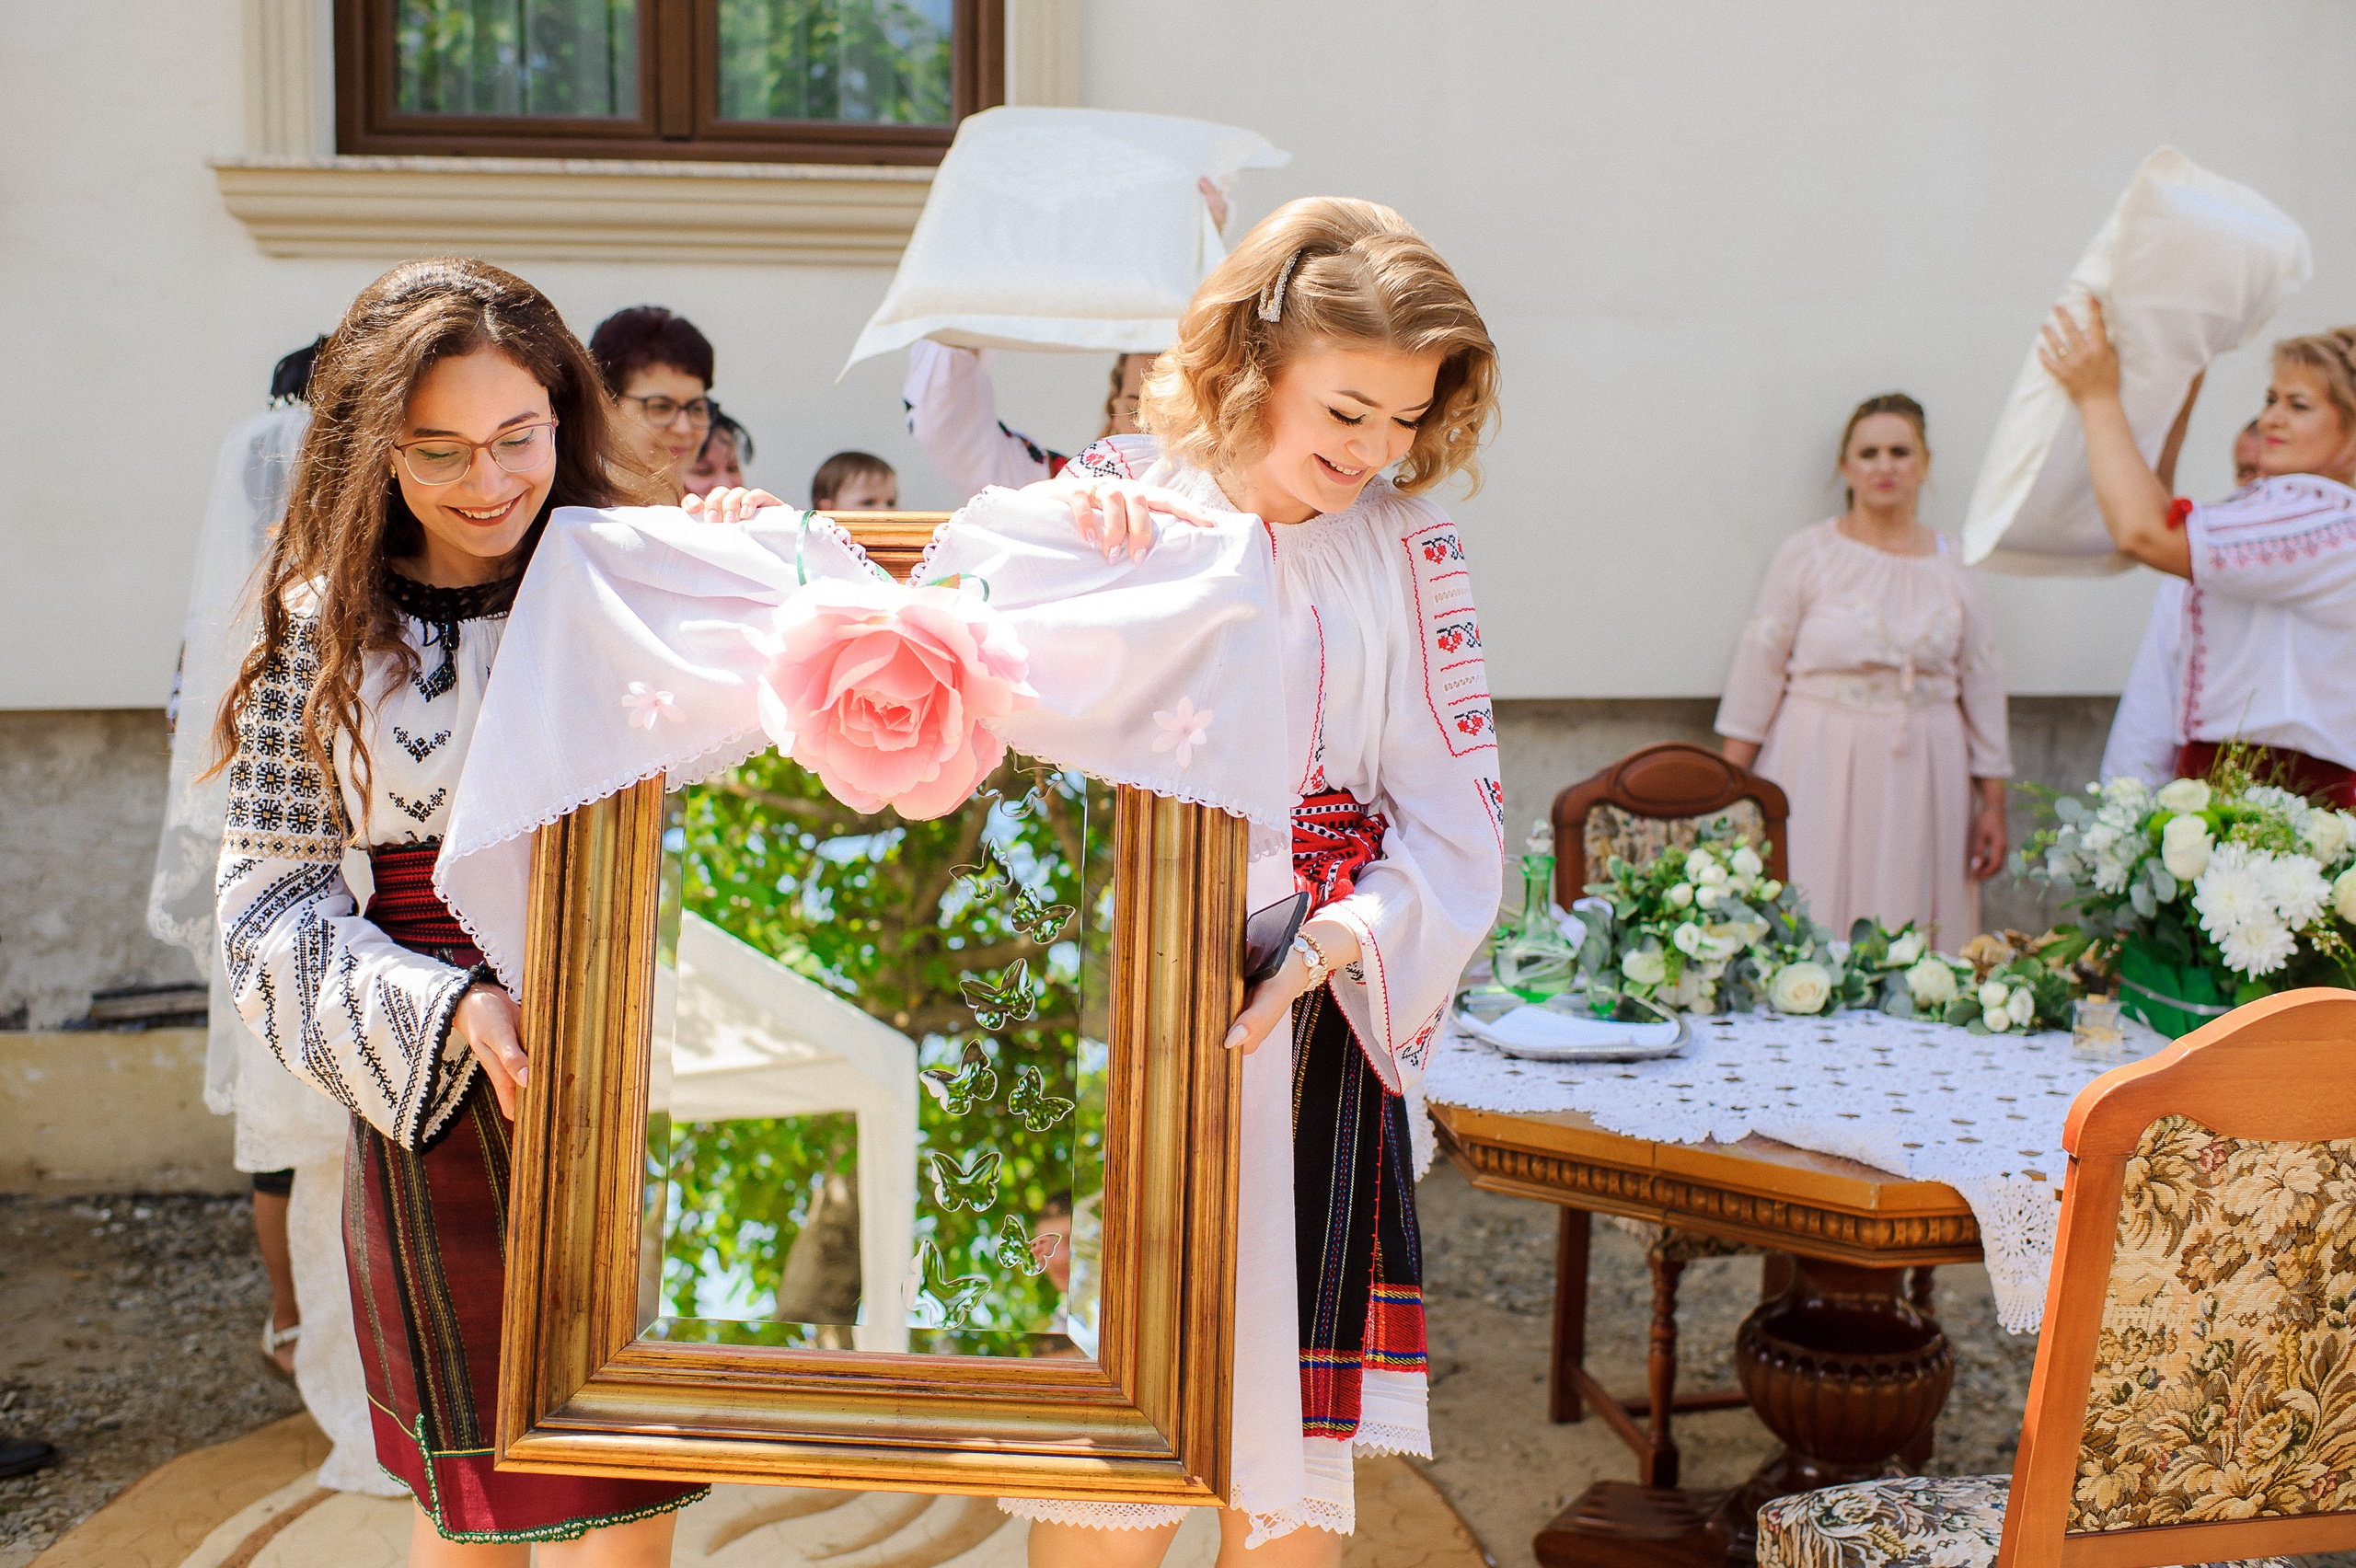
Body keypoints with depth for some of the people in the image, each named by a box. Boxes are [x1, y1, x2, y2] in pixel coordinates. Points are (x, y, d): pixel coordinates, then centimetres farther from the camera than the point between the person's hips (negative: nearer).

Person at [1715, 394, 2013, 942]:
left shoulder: (1954, 567, 8)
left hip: (1922, 777, 3)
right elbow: (1759, 670, -1)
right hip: (1821, 774, -2)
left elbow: (1982, 685, 10)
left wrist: (1994, 804, 8)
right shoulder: (1806, 555, -1)